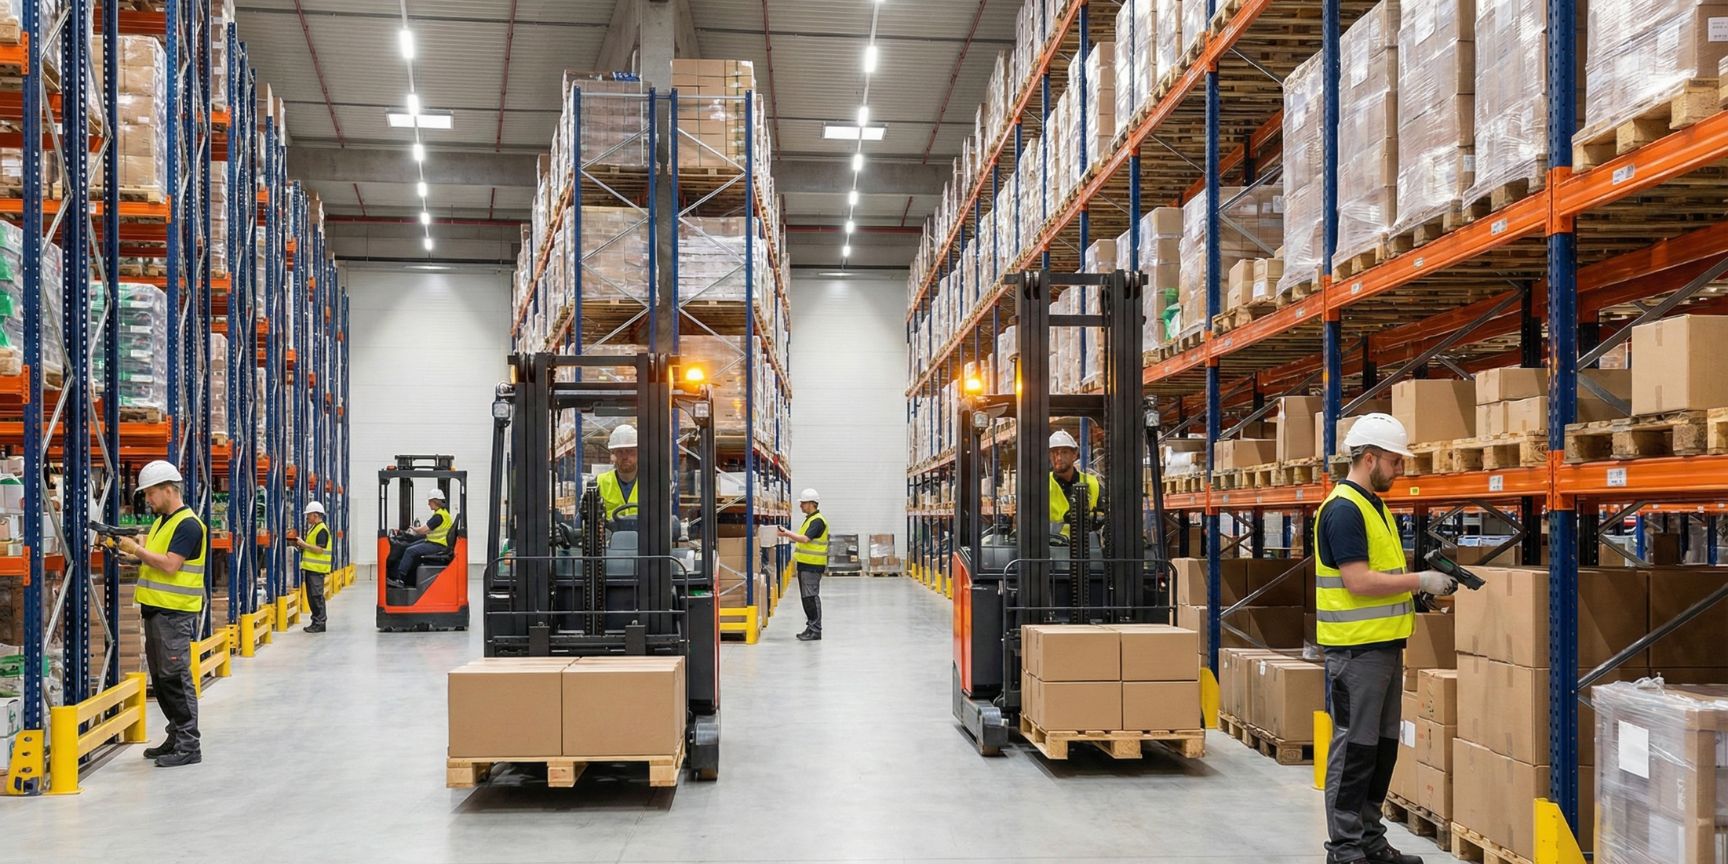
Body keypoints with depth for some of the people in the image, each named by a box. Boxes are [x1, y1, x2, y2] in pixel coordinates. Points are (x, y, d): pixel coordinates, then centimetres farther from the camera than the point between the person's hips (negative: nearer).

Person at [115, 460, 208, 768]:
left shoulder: (187, 524, -13)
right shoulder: (161, 521, 17)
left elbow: (170, 565, -21)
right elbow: (150, 560, 20)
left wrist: (138, 549, -13)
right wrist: (130, 551, 5)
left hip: (175, 613, -10)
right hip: (156, 610, 10)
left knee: (176, 679, -9)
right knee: (160, 679, 13)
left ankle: (188, 747, -5)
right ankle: (176, 737, 22)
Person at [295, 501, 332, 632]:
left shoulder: (322, 530, -13)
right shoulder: (313, 528, 18)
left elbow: (319, 549, -20)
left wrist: (304, 544, -16)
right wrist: (302, 544, 10)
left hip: (316, 568, -10)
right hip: (310, 567, 10)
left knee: (316, 596, -7)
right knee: (311, 596, 12)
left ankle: (319, 623, -4)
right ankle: (316, 621, 17)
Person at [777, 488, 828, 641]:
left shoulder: (818, 521, -14)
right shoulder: (809, 519, 18)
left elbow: (805, 538, -24)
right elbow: (801, 538, 23)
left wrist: (787, 534, -24)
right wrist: (788, 534, 12)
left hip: (812, 565, -10)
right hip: (805, 564, 10)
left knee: (811, 597, -8)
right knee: (806, 597, 13)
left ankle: (815, 630, -5)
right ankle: (811, 627, 19)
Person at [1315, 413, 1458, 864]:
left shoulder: (1377, 507, 16)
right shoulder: (1343, 509, -15)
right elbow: (1358, 581, -21)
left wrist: (1420, 590, 8)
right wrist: (1420, 581, -14)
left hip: (1384, 645, 10)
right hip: (1355, 649, -10)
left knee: (1383, 746, 14)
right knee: (1355, 749, -3)